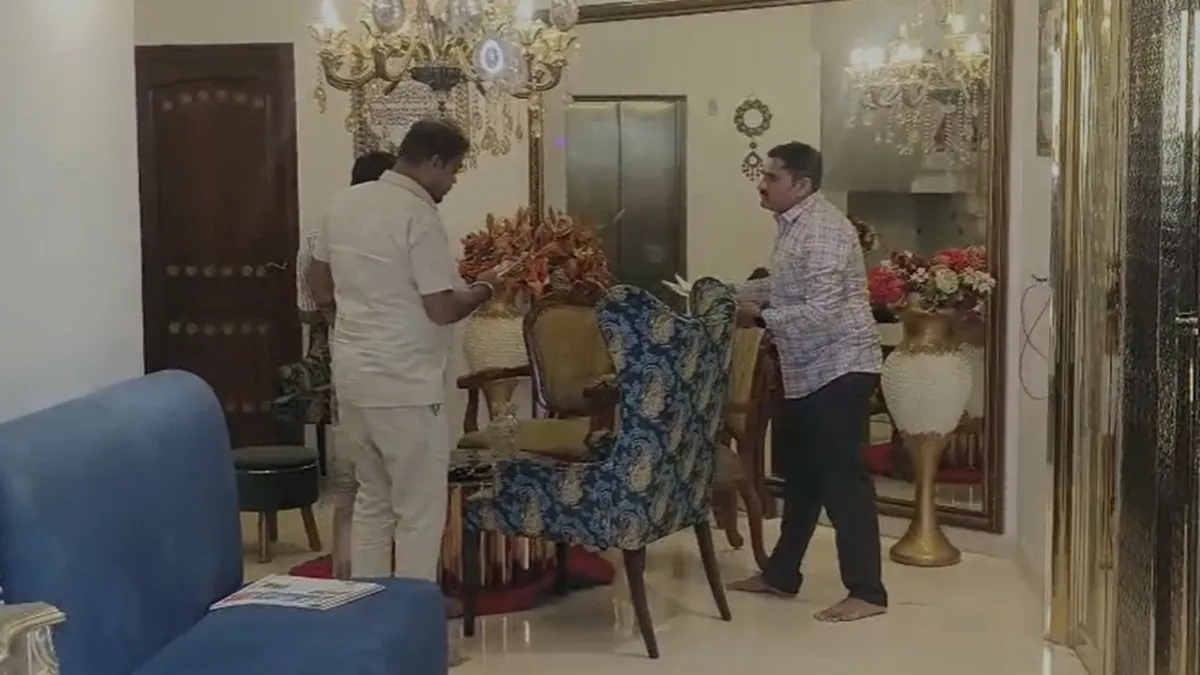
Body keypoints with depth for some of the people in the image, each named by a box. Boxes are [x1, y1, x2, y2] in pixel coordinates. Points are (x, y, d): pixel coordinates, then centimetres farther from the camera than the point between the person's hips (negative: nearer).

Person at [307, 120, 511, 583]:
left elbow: (320, 290, 15)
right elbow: (442, 309, -18)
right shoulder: (418, 215, -17)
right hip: (404, 385, -8)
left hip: (351, 374, 8)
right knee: (420, 510, 4)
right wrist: (485, 288, -1)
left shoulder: (344, 203, 7)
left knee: (373, 498, 19)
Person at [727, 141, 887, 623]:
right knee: (801, 474, 17)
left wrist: (760, 317, -18)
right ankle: (781, 575, 28)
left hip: (839, 369, -10)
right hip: (806, 372, 11)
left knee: (842, 478, -7)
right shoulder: (792, 225, 12)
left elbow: (821, 312, -27)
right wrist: (734, 294, 16)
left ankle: (867, 593, 0)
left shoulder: (823, 230, -20)